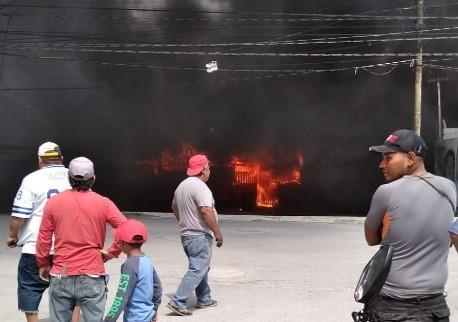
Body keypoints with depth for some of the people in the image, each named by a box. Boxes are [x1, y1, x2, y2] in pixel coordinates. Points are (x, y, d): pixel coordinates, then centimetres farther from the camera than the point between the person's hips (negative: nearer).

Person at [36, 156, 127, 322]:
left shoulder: (53, 202, -1)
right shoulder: (103, 203, -5)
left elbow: (43, 239, 4)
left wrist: (43, 265, 17)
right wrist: (112, 252, -1)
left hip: (61, 277, 2)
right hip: (92, 277, -1)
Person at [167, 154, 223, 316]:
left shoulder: (182, 185, 12)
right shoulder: (200, 186, -18)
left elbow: (174, 207, 23)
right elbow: (206, 211, -26)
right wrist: (218, 232, -20)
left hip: (186, 234, 10)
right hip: (200, 236, -10)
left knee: (201, 267, 20)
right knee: (197, 270, -8)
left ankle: (204, 299, 28)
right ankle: (177, 302, -11)